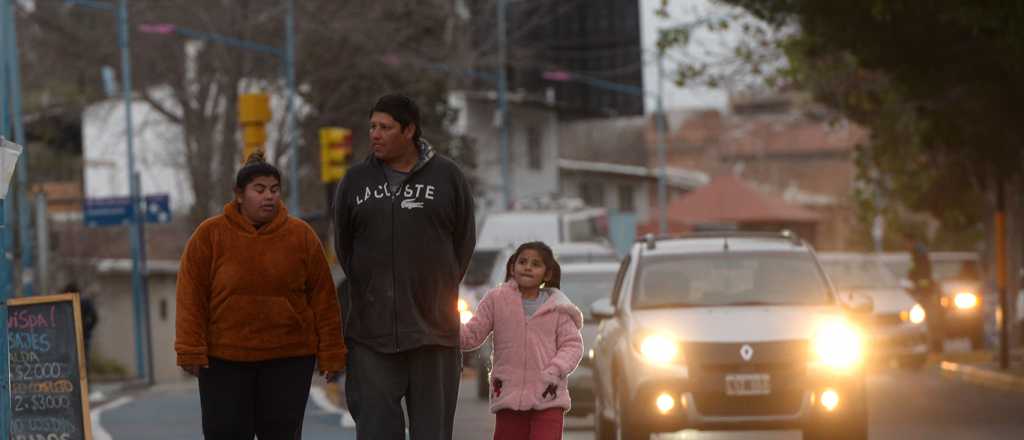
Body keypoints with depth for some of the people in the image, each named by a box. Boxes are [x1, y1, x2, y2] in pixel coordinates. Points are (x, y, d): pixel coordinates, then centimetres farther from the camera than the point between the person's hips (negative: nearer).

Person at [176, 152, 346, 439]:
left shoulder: (301, 236, 1)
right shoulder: (210, 235, -2)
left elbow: (323, 299, 2)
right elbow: (192, 297, -4)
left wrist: (330, 355, -1)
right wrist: (191, 351, -11)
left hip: (288, 359, 1)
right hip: (225, 361, -1)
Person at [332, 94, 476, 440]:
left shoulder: (447, 177, 2)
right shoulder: (356, 181, 6)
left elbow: (464, 241, 9)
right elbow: (343, 246, 14)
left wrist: (439, 290, 8)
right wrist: (372, 291, 10)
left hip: (433, 332, -1)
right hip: (371, 332, 1)